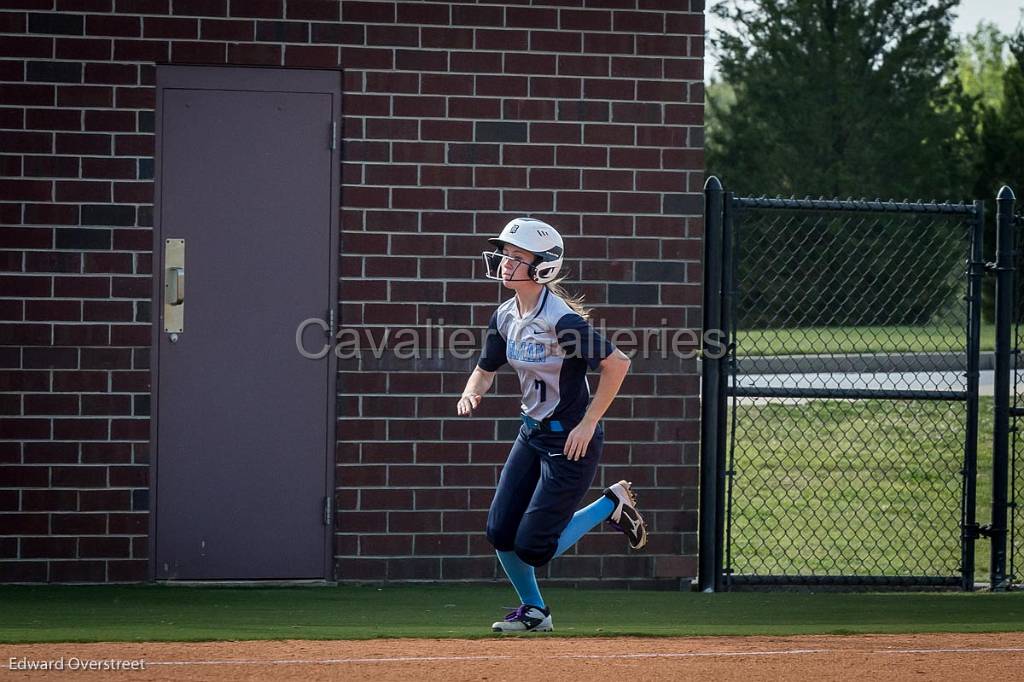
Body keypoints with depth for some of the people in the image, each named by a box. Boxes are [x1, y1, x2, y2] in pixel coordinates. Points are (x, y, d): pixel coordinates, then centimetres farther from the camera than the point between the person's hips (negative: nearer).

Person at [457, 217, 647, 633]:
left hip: (571, 439, -8)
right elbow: (485, 371, 14)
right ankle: (534, 611, 26)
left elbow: (617, 364, -23)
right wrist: (471, 393, -10)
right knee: (500, 532, 4)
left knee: (533, 547, -7)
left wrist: (588, 424, -21)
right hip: (532, 433, 8)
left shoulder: (561, 320, -23)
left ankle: (612, 505, 14)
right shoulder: (505, 318, 1)